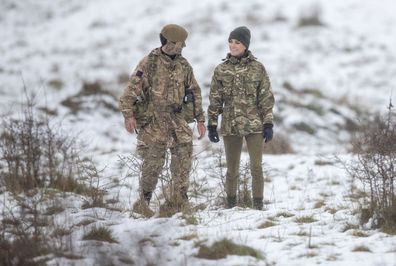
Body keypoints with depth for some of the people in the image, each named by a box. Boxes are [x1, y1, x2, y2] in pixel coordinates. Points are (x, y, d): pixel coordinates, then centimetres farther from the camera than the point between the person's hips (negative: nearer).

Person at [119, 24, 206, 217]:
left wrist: (200, 119, 13)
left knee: (184, 157, -3)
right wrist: (128, 115, -20)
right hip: (154, 120, -5)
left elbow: (195, 92, 17)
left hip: (178, 119, 5)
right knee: (153, 162, -4)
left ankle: (180, 199, 5)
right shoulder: (149, 63, -6)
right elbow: (131, 90, -9)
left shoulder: (184, 66, 10)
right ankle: (144, 202, 9)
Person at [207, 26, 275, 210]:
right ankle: (231, 205, 18)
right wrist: (211, 124, 5)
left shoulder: (257, 68, 1)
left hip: (254, 125, -2)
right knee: (232, 169, 7)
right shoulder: (221, 70, 5)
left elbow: (266, 98, 2)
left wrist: (268, 124, -3)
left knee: (256, 167, -5)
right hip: (230, 126, 2)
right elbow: (215, 100, 9)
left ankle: (258, 205, 2)